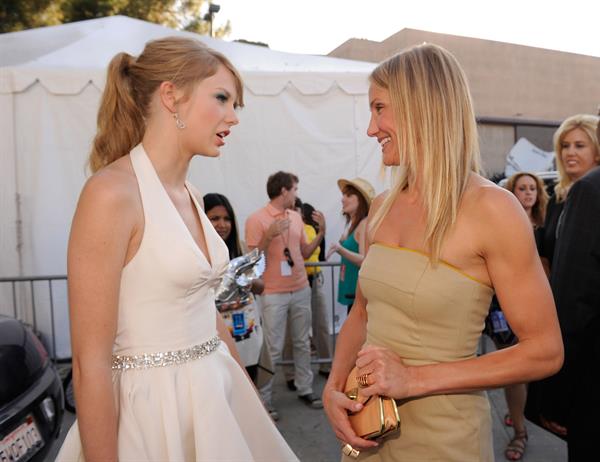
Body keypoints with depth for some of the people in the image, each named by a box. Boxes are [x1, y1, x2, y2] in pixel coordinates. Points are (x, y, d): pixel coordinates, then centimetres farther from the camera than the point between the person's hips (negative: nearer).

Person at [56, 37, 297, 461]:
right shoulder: (112, 192, -20)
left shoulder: (190, 196, 4)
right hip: (153, 409, -7)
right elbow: (90, 363, -19)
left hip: (215, 394, 8)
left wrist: (252, 398, 16)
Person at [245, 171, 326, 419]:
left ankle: (304, 389, 28)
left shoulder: (296, 217, 9)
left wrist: (321, 232, 1)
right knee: (273, 349, -1)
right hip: (273, 294, -6)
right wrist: (269, 235, -23)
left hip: (301, 290, 6)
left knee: (302, 343, 14)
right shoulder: (256, 219, -10)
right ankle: (264, 399, 12)